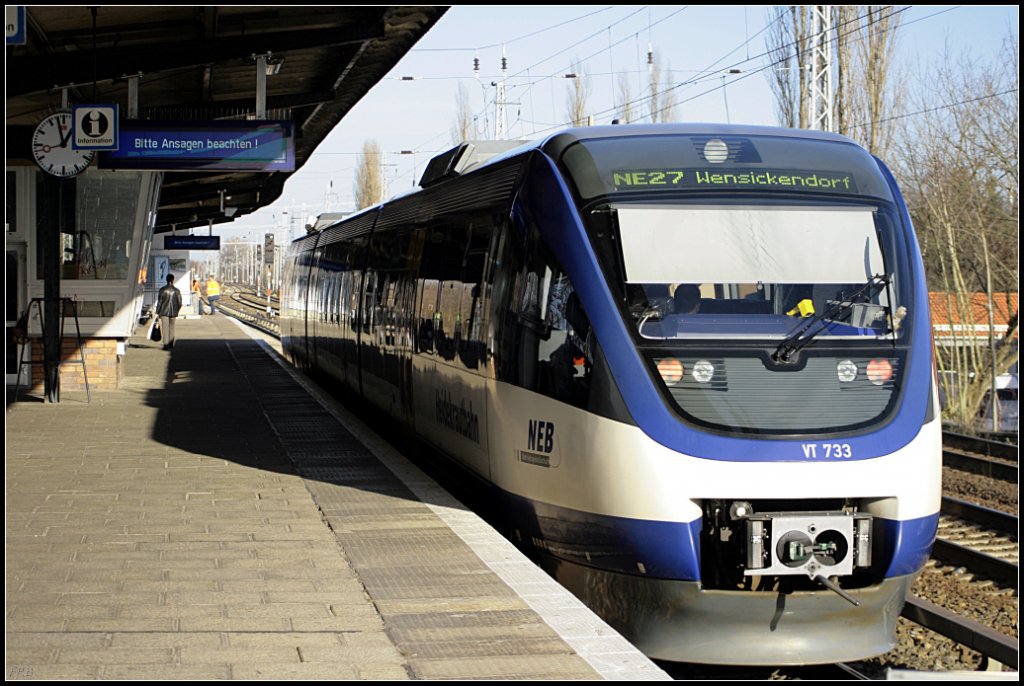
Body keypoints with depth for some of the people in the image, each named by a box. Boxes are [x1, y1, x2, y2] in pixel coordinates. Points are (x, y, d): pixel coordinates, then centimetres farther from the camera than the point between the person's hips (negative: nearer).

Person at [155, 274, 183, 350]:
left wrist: (158, 312, 2)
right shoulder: (177, 291, -3)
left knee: (165, 328, 0)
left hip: (164, 312, -2)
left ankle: (166, 344, -7)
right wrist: (177, 312, 19)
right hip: (173, 312, 2)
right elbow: (179, 303, 2)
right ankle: (171, 344, 22)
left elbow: (159, 302, -6)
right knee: (171, 327, 16)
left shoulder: (162, 290, -9)